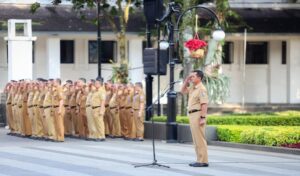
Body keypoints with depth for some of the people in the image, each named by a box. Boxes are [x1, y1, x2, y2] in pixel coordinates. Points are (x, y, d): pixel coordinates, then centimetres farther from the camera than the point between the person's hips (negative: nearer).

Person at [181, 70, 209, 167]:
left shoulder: (201, 89, -13)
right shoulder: (192, 88, 15)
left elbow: (204, 104, -19)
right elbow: (183, 91, 28)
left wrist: (203, 118, -24)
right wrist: (187, 80, 14)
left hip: (198, 115, -10)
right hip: (192, 115, 10)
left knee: (199, 138, -8)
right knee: (196, 138, 11)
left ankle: (203, 161, -7)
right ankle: (200, 160, 15)